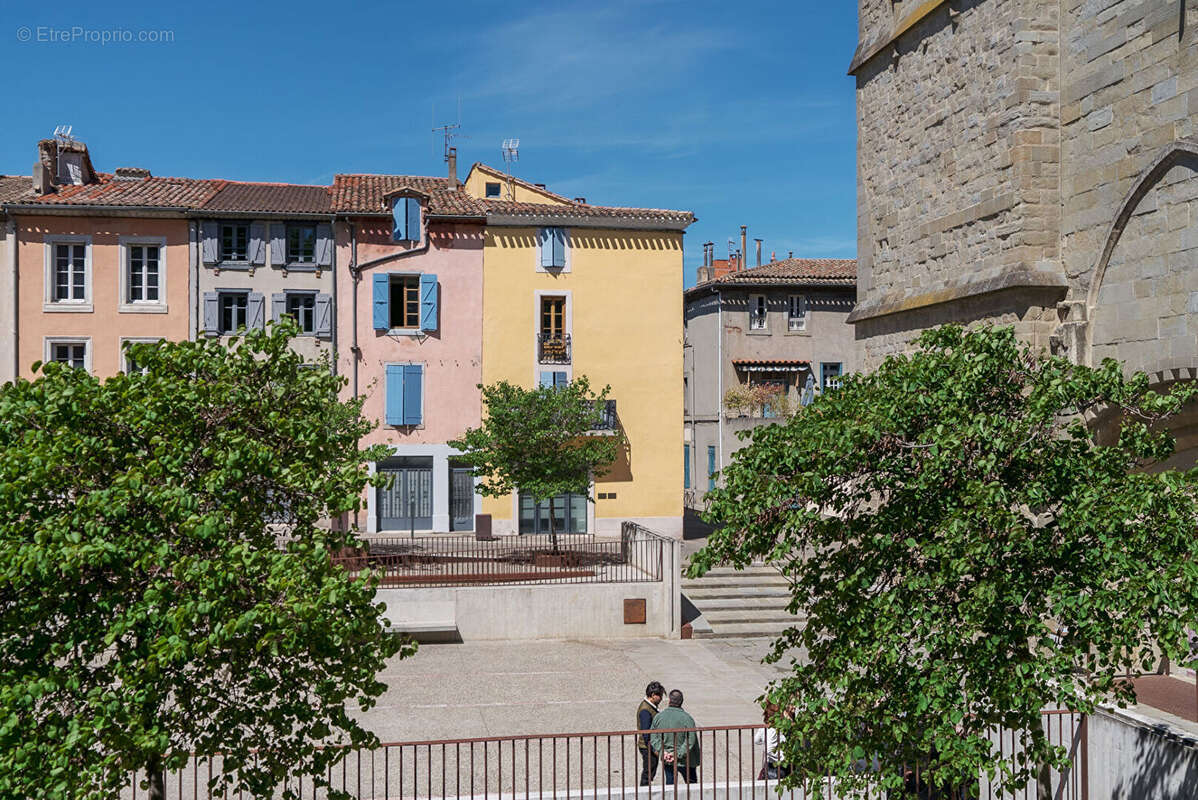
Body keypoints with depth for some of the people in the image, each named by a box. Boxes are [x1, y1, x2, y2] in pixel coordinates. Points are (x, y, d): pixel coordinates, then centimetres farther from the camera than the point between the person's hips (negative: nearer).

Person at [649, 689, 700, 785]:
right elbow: (690, 741, -21)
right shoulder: (687, 718, -17)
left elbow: (653, 737, -4)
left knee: (670, 783, 15)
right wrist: (678, 754, -17)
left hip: (666, 760, 3)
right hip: (684, 761, -3)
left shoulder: (658, 716, -5)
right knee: (691, 784, 14)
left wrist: (661, 751, -8)